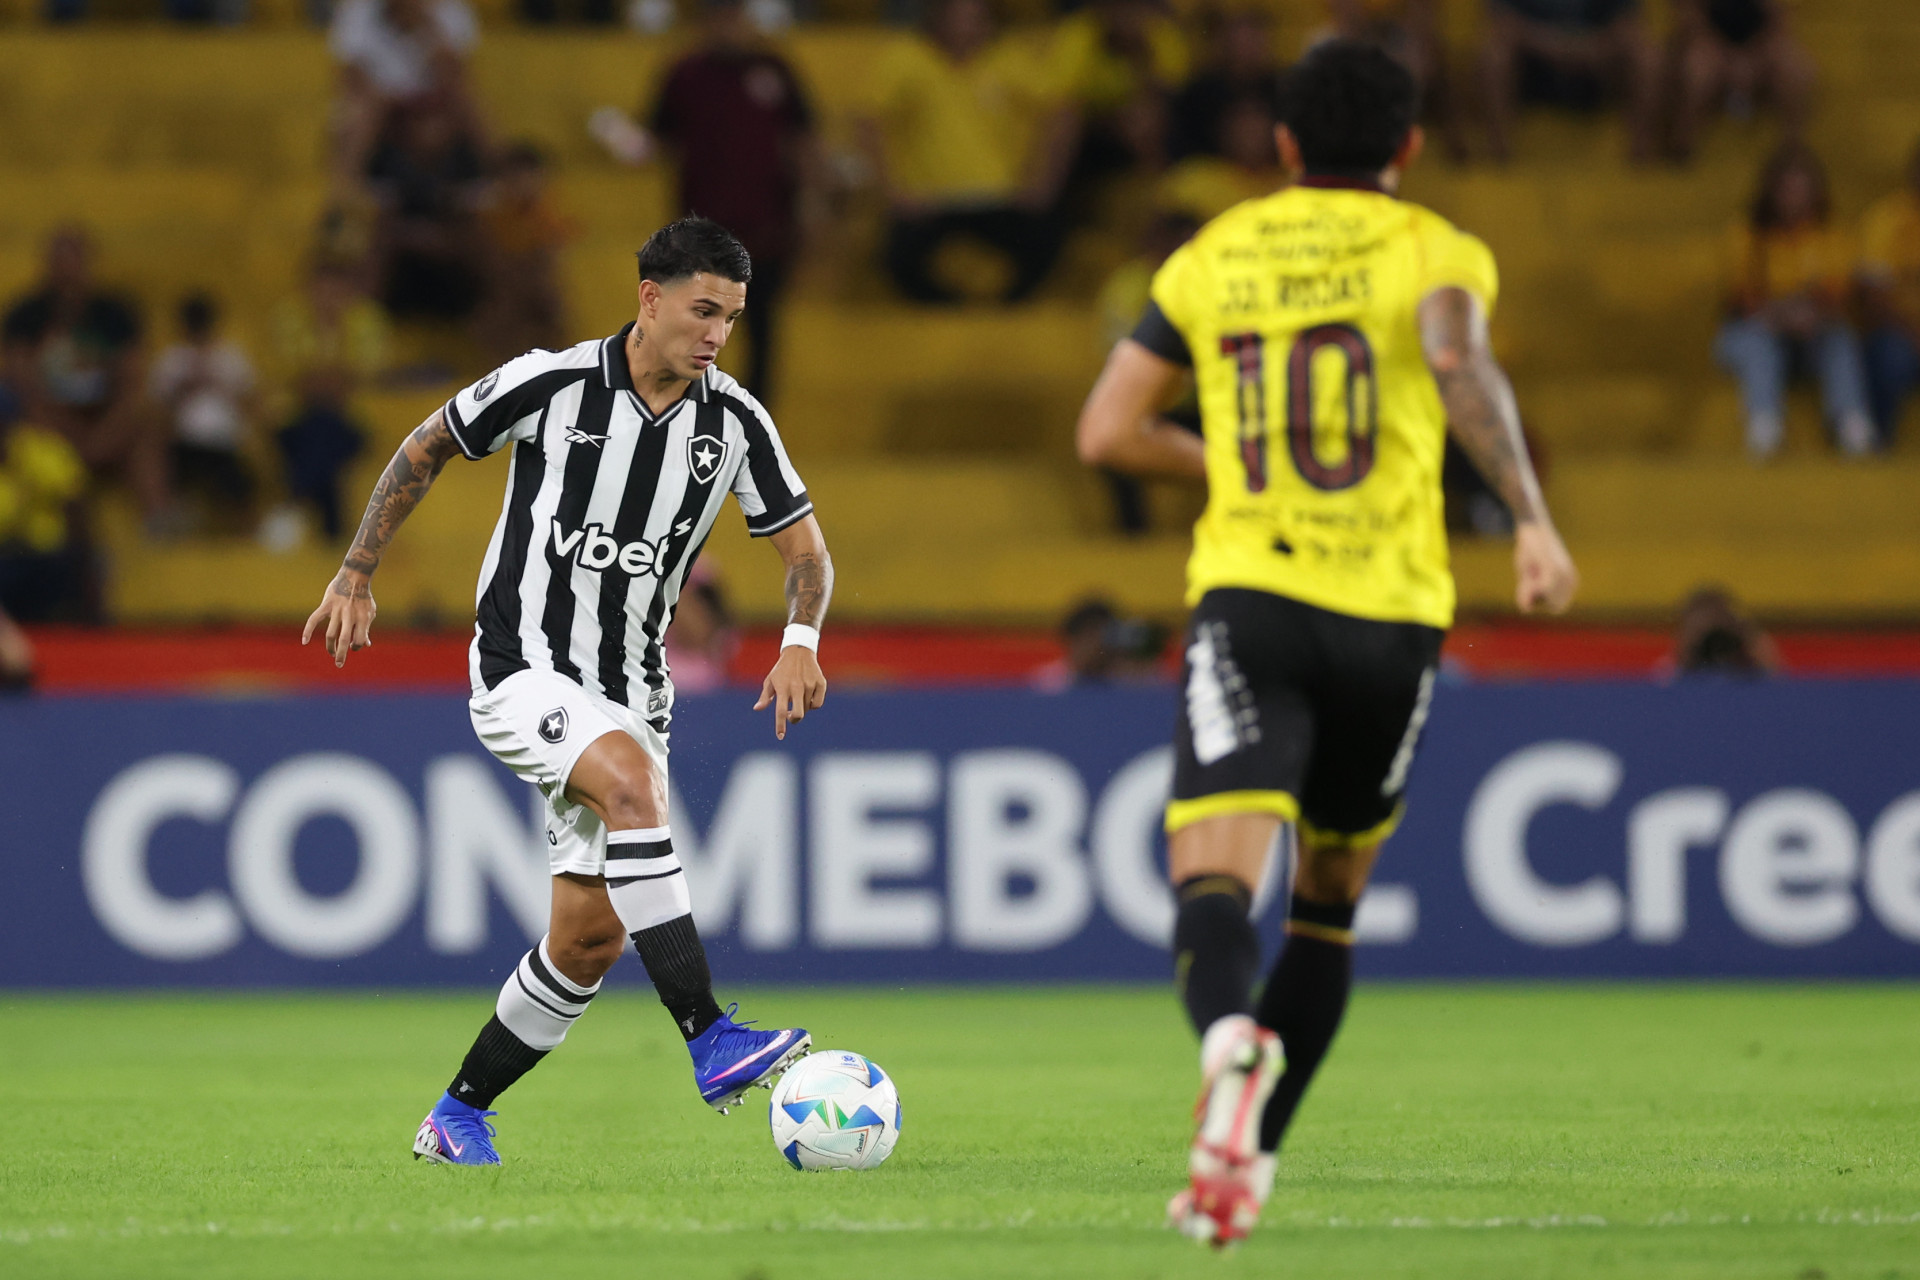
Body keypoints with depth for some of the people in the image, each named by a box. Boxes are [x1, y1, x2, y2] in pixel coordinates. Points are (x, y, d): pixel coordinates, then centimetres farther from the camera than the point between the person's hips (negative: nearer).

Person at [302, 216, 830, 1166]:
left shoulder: (735, 423, -2)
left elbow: (805, 549, 6)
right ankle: (710, 1044, -38)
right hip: (524, 670, -5)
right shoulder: (550, 384, -11)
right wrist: (355, 577, 4)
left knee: (593, 936, 2)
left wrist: (800, 639, -15)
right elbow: (425, 451, 4)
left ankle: (458, 1118, 20)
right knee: (633, 779, -34)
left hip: (628, 689, 5)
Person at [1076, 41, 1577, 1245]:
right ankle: (1251, 1154, 20)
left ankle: (1233, 1040, -48)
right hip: (1391, 612, 1)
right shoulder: (1434, 251, 5)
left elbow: (1107, 431, 12)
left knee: (1215, 880, -16)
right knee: (1330, 897, 20)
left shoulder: (1214, 255, 13)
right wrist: (1534, 516, -21)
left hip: (1250, 601, 0)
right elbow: (1459, 357, -19)